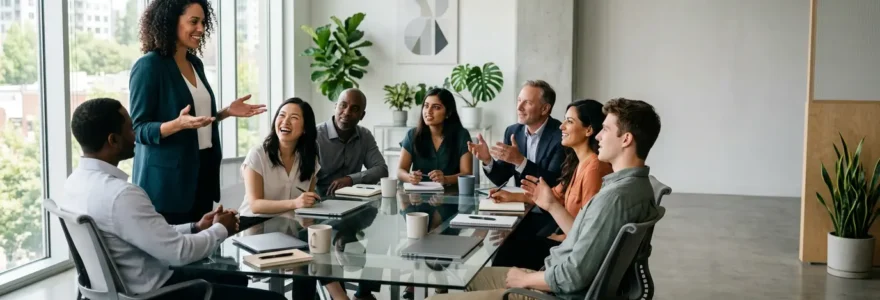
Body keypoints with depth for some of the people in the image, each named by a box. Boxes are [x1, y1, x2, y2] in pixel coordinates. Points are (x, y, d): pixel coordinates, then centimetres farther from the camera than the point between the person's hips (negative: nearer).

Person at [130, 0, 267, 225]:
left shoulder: (195, 63, 11)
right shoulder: (149, 66, -12)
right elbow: (139, 130, -14)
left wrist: (227, 112, 6)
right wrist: (179, 124, -30)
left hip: (201, 173, 7)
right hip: (167, 179, -7)